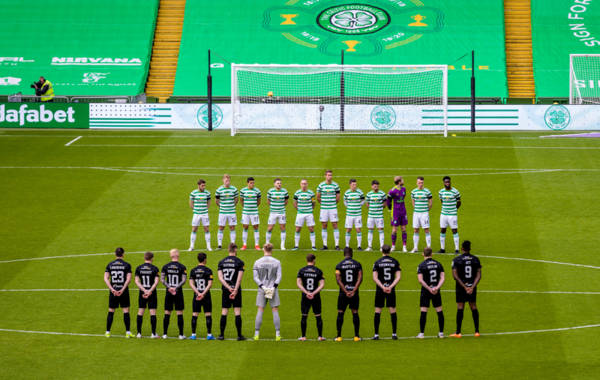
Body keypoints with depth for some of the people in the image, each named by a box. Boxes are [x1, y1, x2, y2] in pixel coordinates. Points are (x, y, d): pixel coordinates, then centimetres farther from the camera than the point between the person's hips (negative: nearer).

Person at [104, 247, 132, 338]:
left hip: (113, 291, 2)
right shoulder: (126, 265, -2)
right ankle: (127, 332, 1)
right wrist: (122, 290, -13)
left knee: (111, 311, 9)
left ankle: (108, 332, 10)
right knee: (126, 311, 3)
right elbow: (128, 279, -12)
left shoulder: (110, 265, 4)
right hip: (123, 291, -2)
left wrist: (112, 289, -10)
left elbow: (106, 278, -4)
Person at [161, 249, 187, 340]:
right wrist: (176, 288, -11)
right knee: (180, 314, 2)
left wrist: (169, 287, -7)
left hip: (168, 293, 2)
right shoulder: (182, 267, -5)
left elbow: (162, 279, -2)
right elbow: (183, 280, -11)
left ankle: (164, 334, 8)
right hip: (178, 293, -2)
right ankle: (181, 334, 3)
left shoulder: (165, 267, 3)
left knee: (167, 314, 7)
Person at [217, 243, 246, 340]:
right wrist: (235, 290, -11)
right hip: (236, 290, -3)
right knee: (237, 312, 0)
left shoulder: (221, 262, 5)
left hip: (225, 290, 3)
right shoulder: (239, 262, -5)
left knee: (224, 312, 6)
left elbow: (220, 278, -2)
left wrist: (228, 288, -7)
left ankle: (221, 335, 7)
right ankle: (239, 335, 0)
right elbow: (239, 278, -11)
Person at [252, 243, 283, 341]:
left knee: (260, 312, 3)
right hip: (273, 289, -1)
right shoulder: (277, 262, -1)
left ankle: (256, 334, 1)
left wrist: (262, 286, -8)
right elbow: (279, 276, -7)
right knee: (275, 312, 4)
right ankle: (277, 334, 1)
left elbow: (255, 277, -4)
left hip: (261, 290, 1)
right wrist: (274, 286, -10)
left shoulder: (257, 262, 1)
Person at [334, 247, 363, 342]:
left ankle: (339, 336, 4)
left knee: (340, 313, 6)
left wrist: (346, 292, -10)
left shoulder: (339, 265, -1)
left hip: (343, 293, -1)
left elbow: (338, 280, -9)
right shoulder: (357, 264, 2)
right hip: (354, 293, 1)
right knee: (355, 313, 8)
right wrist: (353, 291, -10)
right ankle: (356, 336, 7)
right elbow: (360, 278, -6)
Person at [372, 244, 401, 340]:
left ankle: (376, 334, 1)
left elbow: (375, 277, -9)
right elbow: (398, 277, -4)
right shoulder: (395, 262, 3)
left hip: (380, 290, -1)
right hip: (391, 290, 1)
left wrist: (382, 287, -12)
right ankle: (394, 334, 6)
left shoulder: (377, 262, -1)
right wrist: (391, 286, -9)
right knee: (393, 311, 6)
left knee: (377, 311, 3)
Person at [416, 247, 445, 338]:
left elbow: (420, 280, -14)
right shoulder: (438, 264, 5)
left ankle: (422, 333, -1)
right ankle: (441, 332, 11)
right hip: (436, 292, 3)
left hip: (425, 291, -3)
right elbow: (442, 278, -2)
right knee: (439, 311, 9)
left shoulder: (421, 265, -6)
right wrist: (437, 287, -11)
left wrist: (429, 289, -13)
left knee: (423, 311, -1)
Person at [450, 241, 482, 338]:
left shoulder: (456, 260, -6)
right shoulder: (475, 259, 2)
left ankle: (458, 332, -1)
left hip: (461, 287, -3)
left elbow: (455, 275, -13)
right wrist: (472, 287, -9)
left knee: (460, 308, -1)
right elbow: (479, 275, -3)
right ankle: (477, 331, 12)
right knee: (473, 307, 10)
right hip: (472, 286, 3)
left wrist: (464, 287, -13)